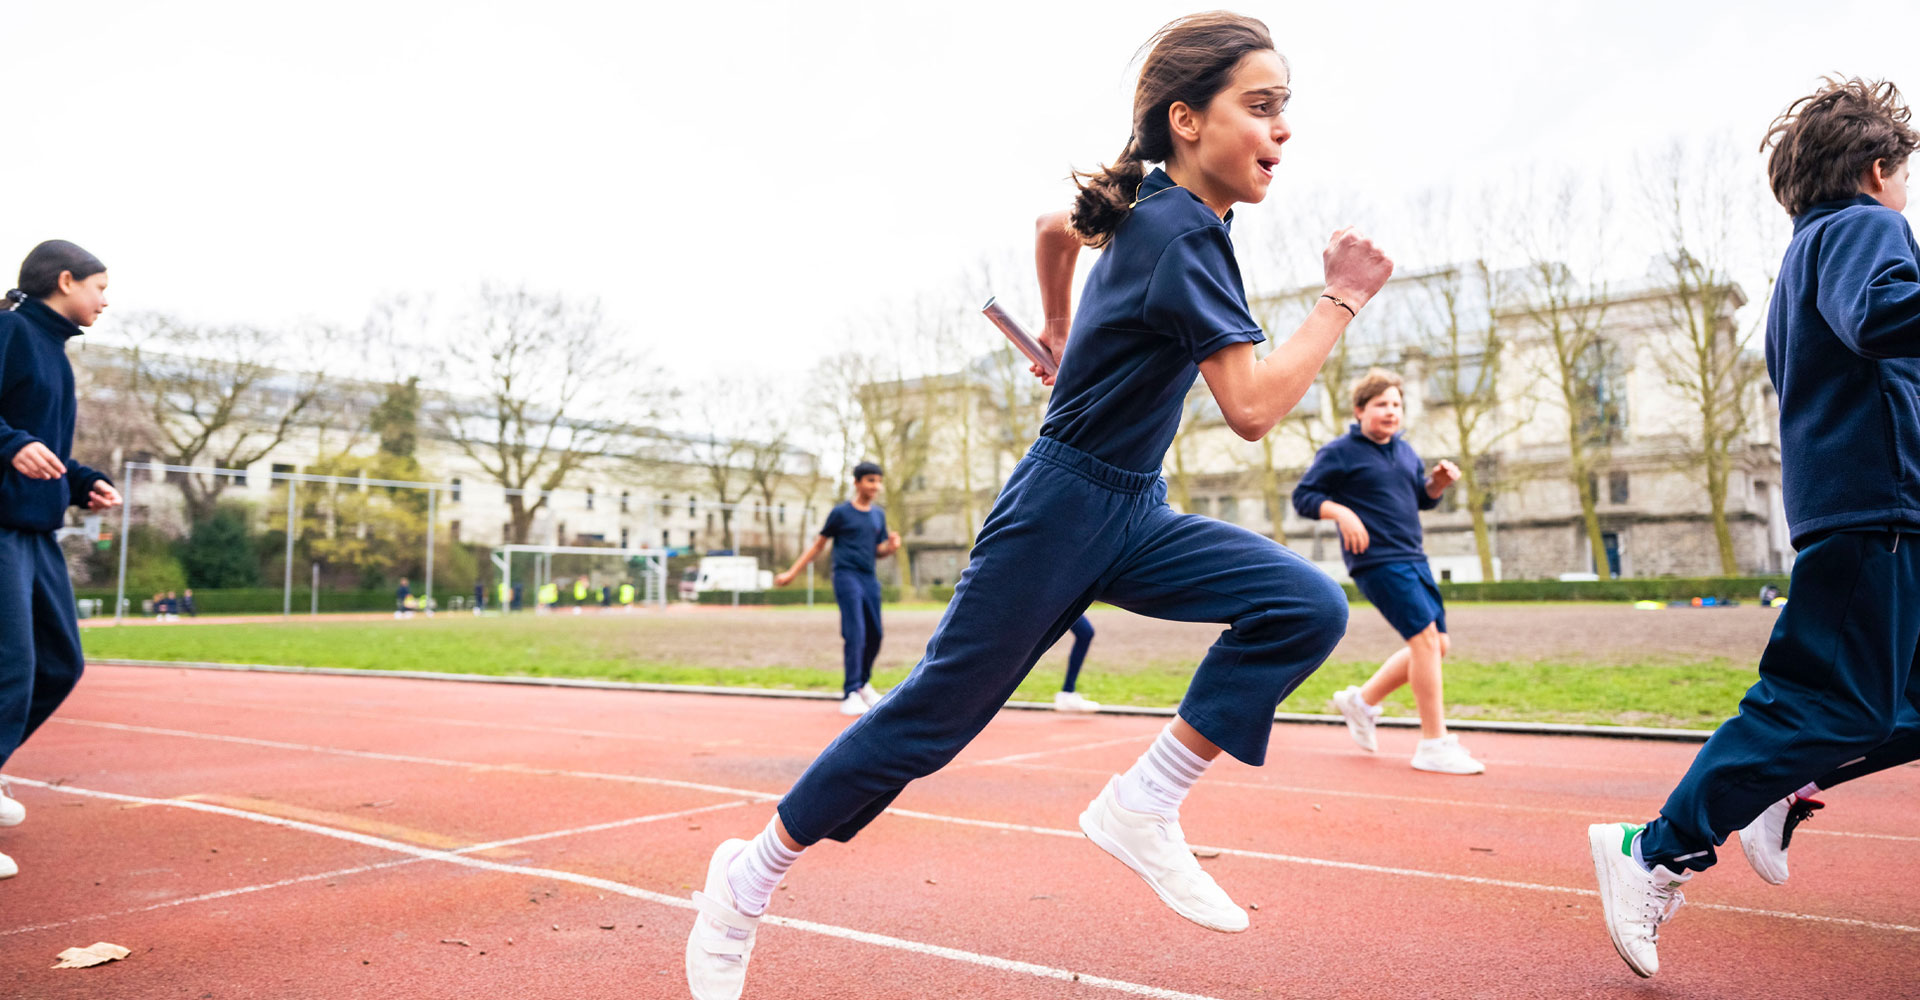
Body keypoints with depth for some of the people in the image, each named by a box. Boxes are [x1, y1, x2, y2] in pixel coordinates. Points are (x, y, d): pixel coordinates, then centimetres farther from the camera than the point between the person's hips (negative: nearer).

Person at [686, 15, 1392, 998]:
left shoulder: (1150, 210, 8)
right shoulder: (1180, 234, -20)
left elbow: (1053, 228, 27)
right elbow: (1252, 408, -26)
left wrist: (1062, 337, 37)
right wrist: (1342, 300, -16)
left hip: (1134, 517, 9)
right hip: (1059, 512, -9)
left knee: (1305, 606, -9)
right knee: (934, 714, 0)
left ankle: (1145, 805, -2)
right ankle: (748, 878, 20)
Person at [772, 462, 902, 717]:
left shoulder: (879, 514, 13)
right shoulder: (841, 512, -3)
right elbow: (818, 544, 4)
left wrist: (890, 546, -6)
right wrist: (792, 573, 3)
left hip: (870, 579, 6)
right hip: (847, 576, -6)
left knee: (874, 635, 8)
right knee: (855, 635, -14)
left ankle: (864, 683, 30)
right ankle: (850, 695, -9)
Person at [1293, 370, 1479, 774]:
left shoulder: (1405, 450, 17)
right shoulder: (1340, 452, -4)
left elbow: (1423, 498, 25)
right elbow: (1303, 496, -5)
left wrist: (1439, 482, 3)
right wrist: (1342, 512, -21)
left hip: (1413, 559, 9)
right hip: (1377, 561, -9)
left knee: (1437, 644, 9)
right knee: (1425, 638, -16)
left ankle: (1362, 700, 24)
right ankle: (1434, 745, -9)